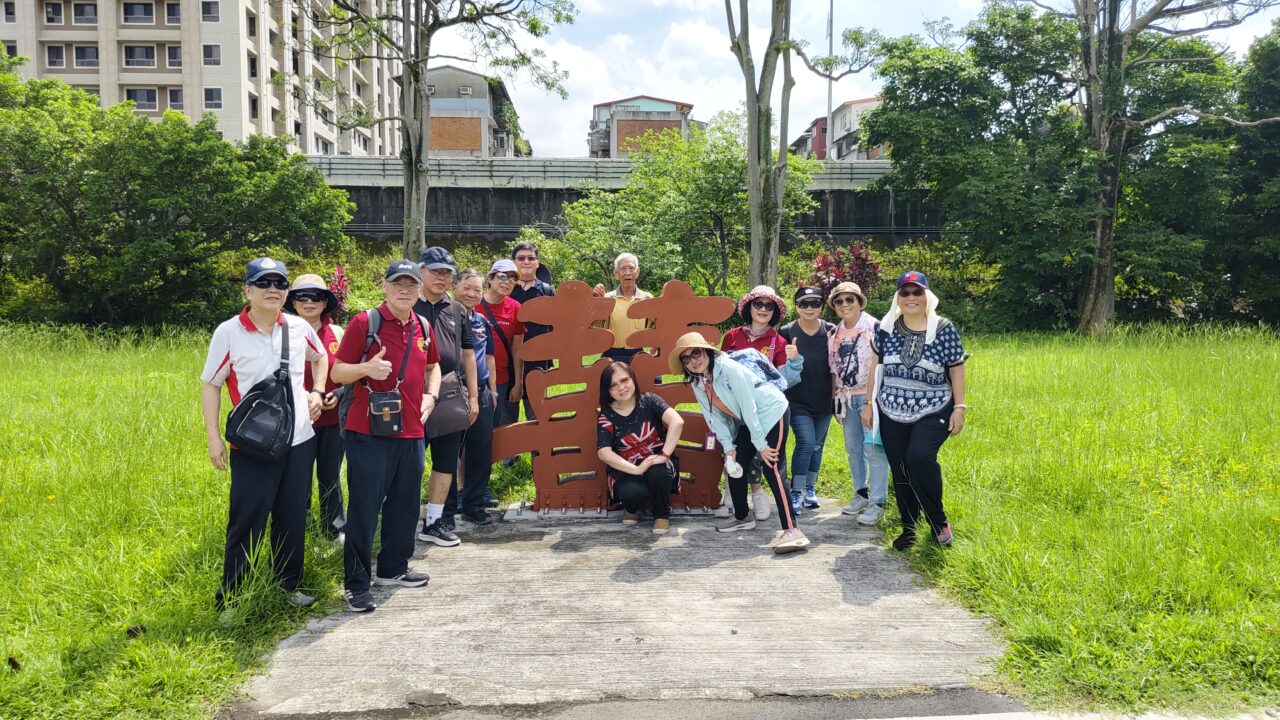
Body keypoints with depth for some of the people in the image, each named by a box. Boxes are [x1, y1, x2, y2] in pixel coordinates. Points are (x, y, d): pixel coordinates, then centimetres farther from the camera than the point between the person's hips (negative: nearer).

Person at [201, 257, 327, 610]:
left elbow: (320, 357, 23)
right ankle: (229, 598, 14)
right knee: (246, 524, 1)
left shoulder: (299, 328, 2)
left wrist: (317, 391, 8)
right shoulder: (228, 333, -8)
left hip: (300, 441, 4)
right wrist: (213, 437, -7)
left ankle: (288, 586, 28)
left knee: (293, 520, 13)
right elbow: (210, 385, -2)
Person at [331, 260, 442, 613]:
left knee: (405, 506, 15)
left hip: (411, 432, 6)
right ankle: (357, 584, 6)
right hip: (368, 433, -6)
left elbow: (432, 366, 28)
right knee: (364, 508, -3)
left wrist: (431, 395, 10)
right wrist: (366, 369, -24)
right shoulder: (364, 323, -6)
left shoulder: (424, 328, 11)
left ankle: (393, 568, 32)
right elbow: (337, 372, -5)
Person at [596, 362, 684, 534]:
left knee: (658, 473, -36)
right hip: (626, 470, 0)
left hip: (656, 465, 0)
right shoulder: (606, 416, -6)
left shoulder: (649, 401, -7)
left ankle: (662, 514, -3)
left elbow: (677, 422, -22)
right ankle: (632, 509, 8)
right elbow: (604, 453, -16)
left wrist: (664, 456, -31)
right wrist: (636, 469, -27)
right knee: (632, 492, -34)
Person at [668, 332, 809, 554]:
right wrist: (729, 447, -6)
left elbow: (749, 407, -25)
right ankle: (741, 518, 28)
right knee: (734, 466, 7)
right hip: (747, 422, 8)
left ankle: (792, 530, -26)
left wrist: (760, 444, -22)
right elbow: (714, 416, 1)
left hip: (771, 412, -8)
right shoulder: (697, 383, -2)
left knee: (772, 468, -20)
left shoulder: (729, 369, -27)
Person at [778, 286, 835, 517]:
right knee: (806, 443, -13)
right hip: (798, 400, -3)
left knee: (818, 445, 12)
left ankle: (809, 489, 28)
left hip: (823, 400, 3)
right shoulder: (787, 332, -7)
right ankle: (796, 492, 0)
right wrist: (789, 358, -23)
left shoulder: (831, 331, -1)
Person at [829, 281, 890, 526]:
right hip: (846, 397, 7)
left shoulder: (874, 328, -9)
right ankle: (861, 494, 26)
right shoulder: (835, 333, 10)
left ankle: (877, 503, -5)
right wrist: (834, 397, 13)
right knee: (853, 448, 13)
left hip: (870, 395, -7)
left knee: (874, 448, -9)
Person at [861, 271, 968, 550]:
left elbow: (956, 370, -1)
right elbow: (875, 366, 9)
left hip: (933, 412, -3)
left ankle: (939, 521, -5)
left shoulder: (944, 329, -5)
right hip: (892, 414, 3)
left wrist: (960, 408, -5)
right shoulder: (886, 327, 1)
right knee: (900, 472, 6)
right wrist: (868, 403, 9)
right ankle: (909, 529, 23)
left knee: (920, 458, -25)